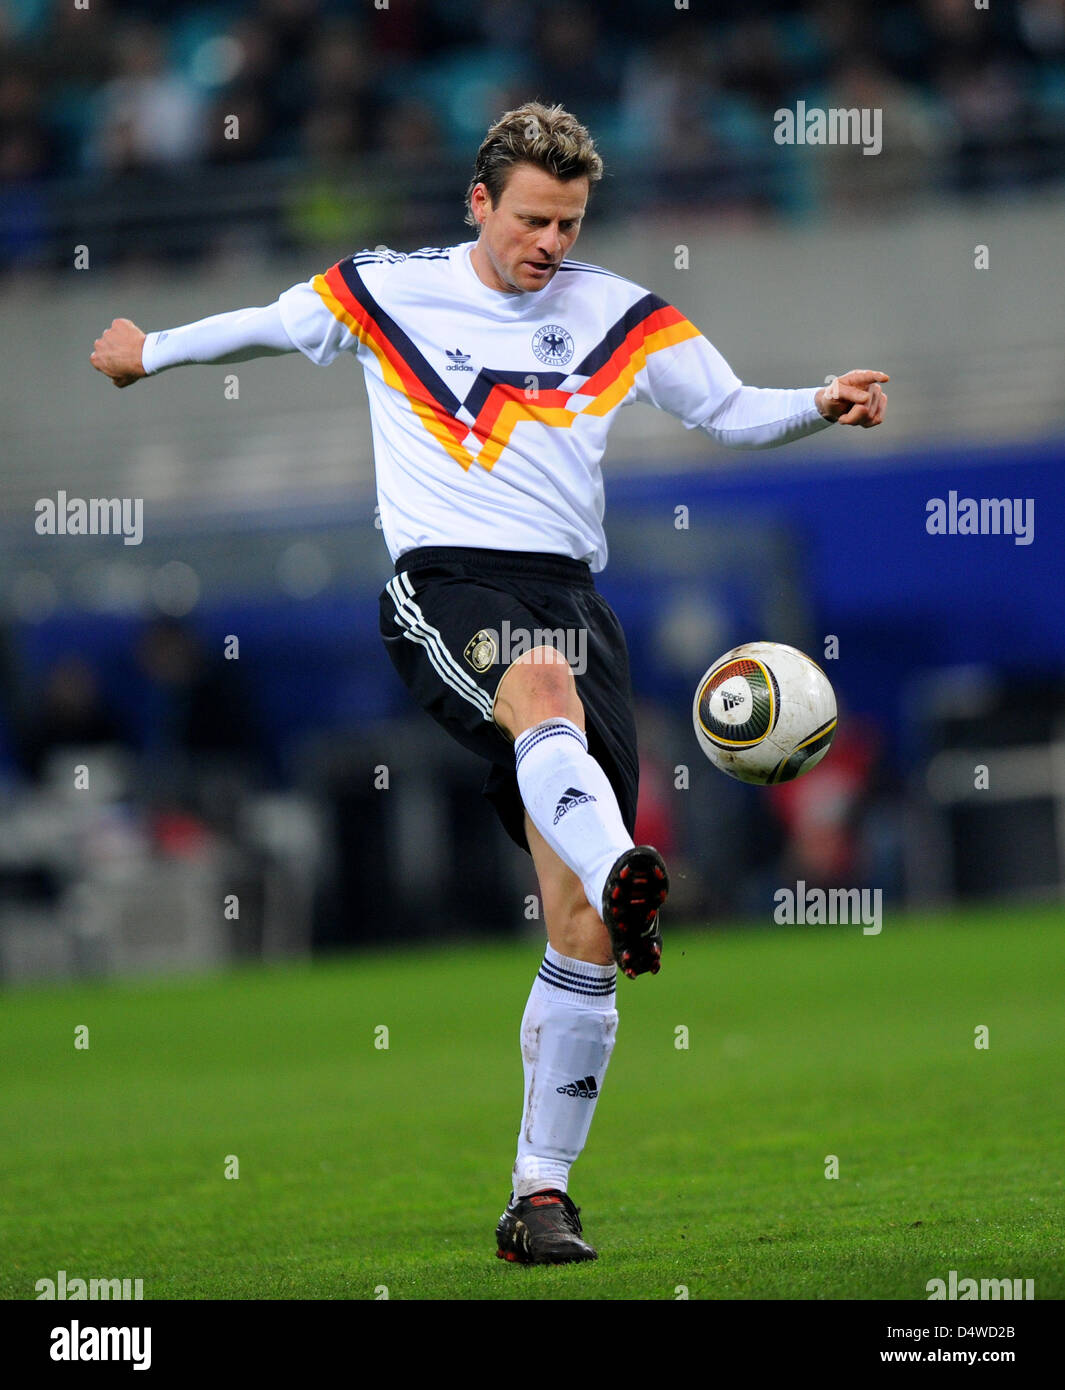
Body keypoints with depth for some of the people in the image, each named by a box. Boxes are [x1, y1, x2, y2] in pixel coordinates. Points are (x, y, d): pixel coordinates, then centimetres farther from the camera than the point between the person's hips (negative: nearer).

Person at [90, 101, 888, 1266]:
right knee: (544, 688, -42)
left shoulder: (620, 316, 12)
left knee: (580, 937, -7)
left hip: (571, 599, 3)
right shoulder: (385, 293, 10)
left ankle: (541, 1192, 1)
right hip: (444, 593, -3)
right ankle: (624, 878, -71)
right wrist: (153, 353, 41)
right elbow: (273, 327, 28)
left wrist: (823, 405, -2)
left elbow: (730, 413, 17)